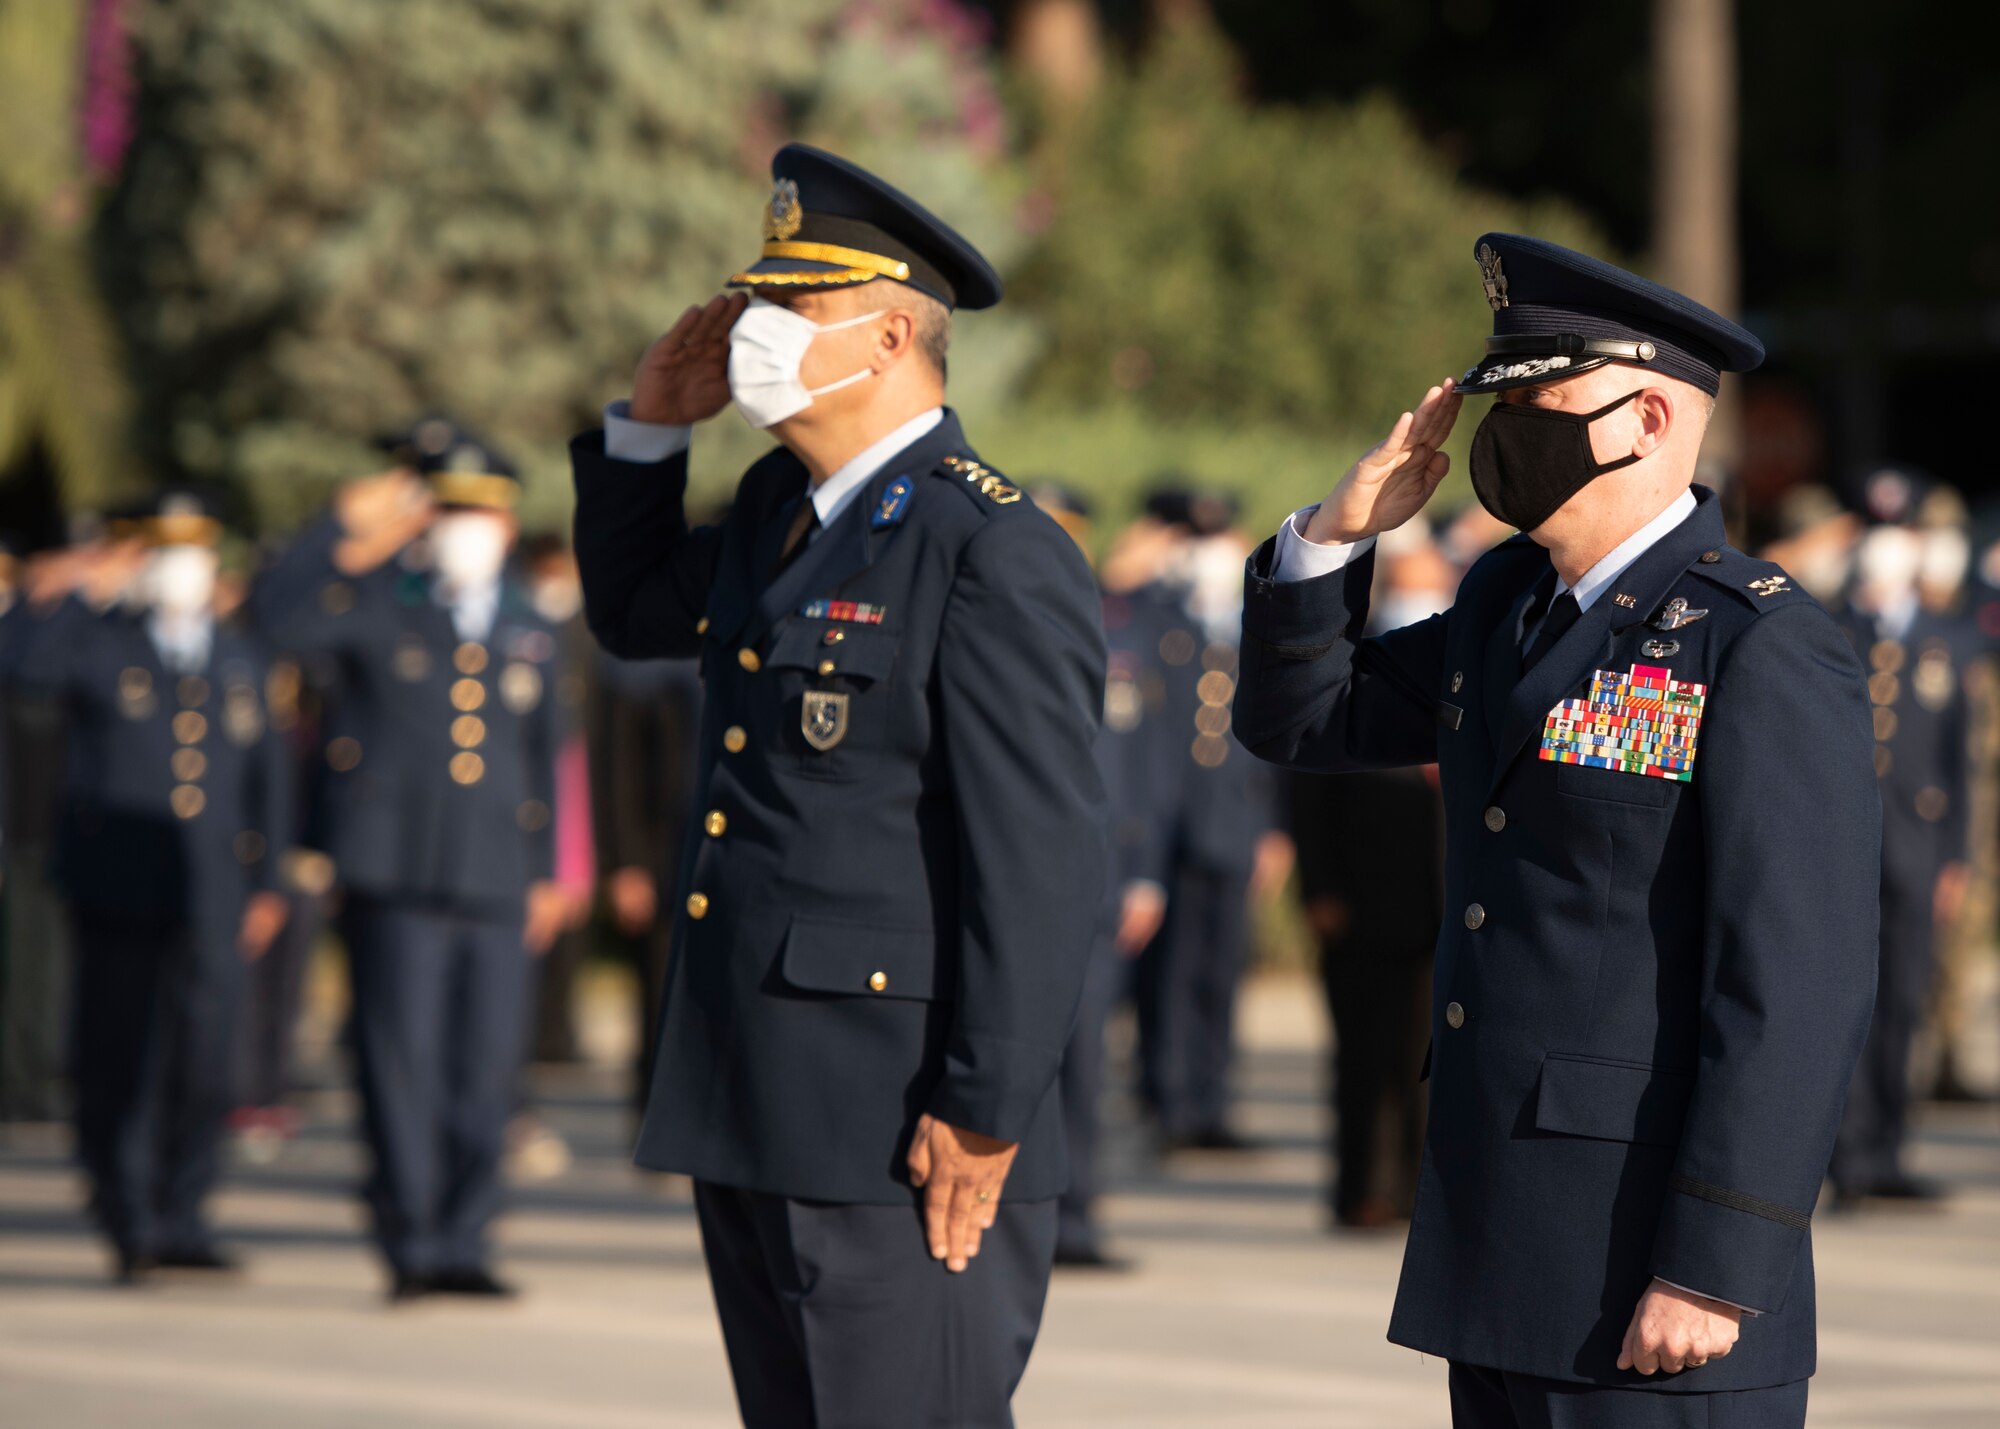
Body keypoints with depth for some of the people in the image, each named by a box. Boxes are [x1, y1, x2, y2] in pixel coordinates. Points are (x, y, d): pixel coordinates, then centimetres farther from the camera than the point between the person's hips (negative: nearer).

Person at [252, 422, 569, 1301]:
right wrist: (347, 524, -17)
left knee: (488, 1064, 2)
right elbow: (279, 614, -13)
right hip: (395, 872, -3)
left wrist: (544, 869, 21)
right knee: (401, 1057, -5)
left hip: (494, 885, 3)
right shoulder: (380, 605, 4)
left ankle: (463, 1242, 11)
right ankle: (409, 1242, 2)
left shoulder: (529, 633, 16)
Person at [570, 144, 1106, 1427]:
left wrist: (982, 1116, -21)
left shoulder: (996, 555, -15)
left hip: (901, 1139, -9)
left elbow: (1041, 861, -19)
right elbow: (633, 613, 33)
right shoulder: (782, 508, 13)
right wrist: (651, 425, 16)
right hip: (753, 1120, 9)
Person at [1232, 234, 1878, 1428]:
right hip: (1509, 1258, 9)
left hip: (1658, 1259, -9)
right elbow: (1297, 720, 22)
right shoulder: (1513, 604, 13)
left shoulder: (1768, 654, -14)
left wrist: (1714, 1273, -23)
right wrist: (1338, 530, 4)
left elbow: (1799, 991, -19)